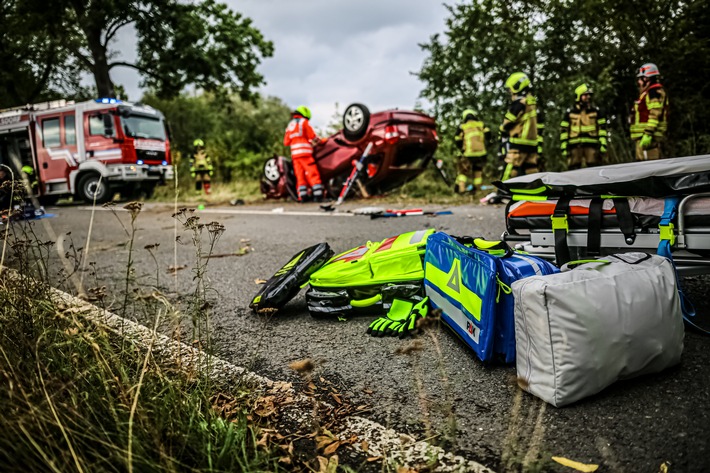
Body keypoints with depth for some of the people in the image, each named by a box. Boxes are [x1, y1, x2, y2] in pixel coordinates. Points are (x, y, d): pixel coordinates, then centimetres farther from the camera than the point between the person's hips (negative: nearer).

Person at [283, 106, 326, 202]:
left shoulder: (290, 124, 20)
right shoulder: (304, 122, 2)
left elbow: (286, 142, 17)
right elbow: (312, 136, -1)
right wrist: (321, 141, 14)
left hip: (294, 154, 6)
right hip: (305, 152, -6)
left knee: (300, 175, 5)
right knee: (313, 173, -7)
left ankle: (302, 196, -1)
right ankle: (318, 195, -14)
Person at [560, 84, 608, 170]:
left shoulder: (596, 112, 12)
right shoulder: (569, 113, 9)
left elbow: (602, 129, 9)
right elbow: (564, 131, 7)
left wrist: (603, 146, -1)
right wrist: (564, 148, -1)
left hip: (592, 146, 1)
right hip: (575, 146, -1)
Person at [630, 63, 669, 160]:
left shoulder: (654, 92, -6)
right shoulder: (647, 93, 25)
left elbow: (655, 114, -18)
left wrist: (648, 134, -25)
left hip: (650, 138, -11)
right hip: (643, 138, 11)